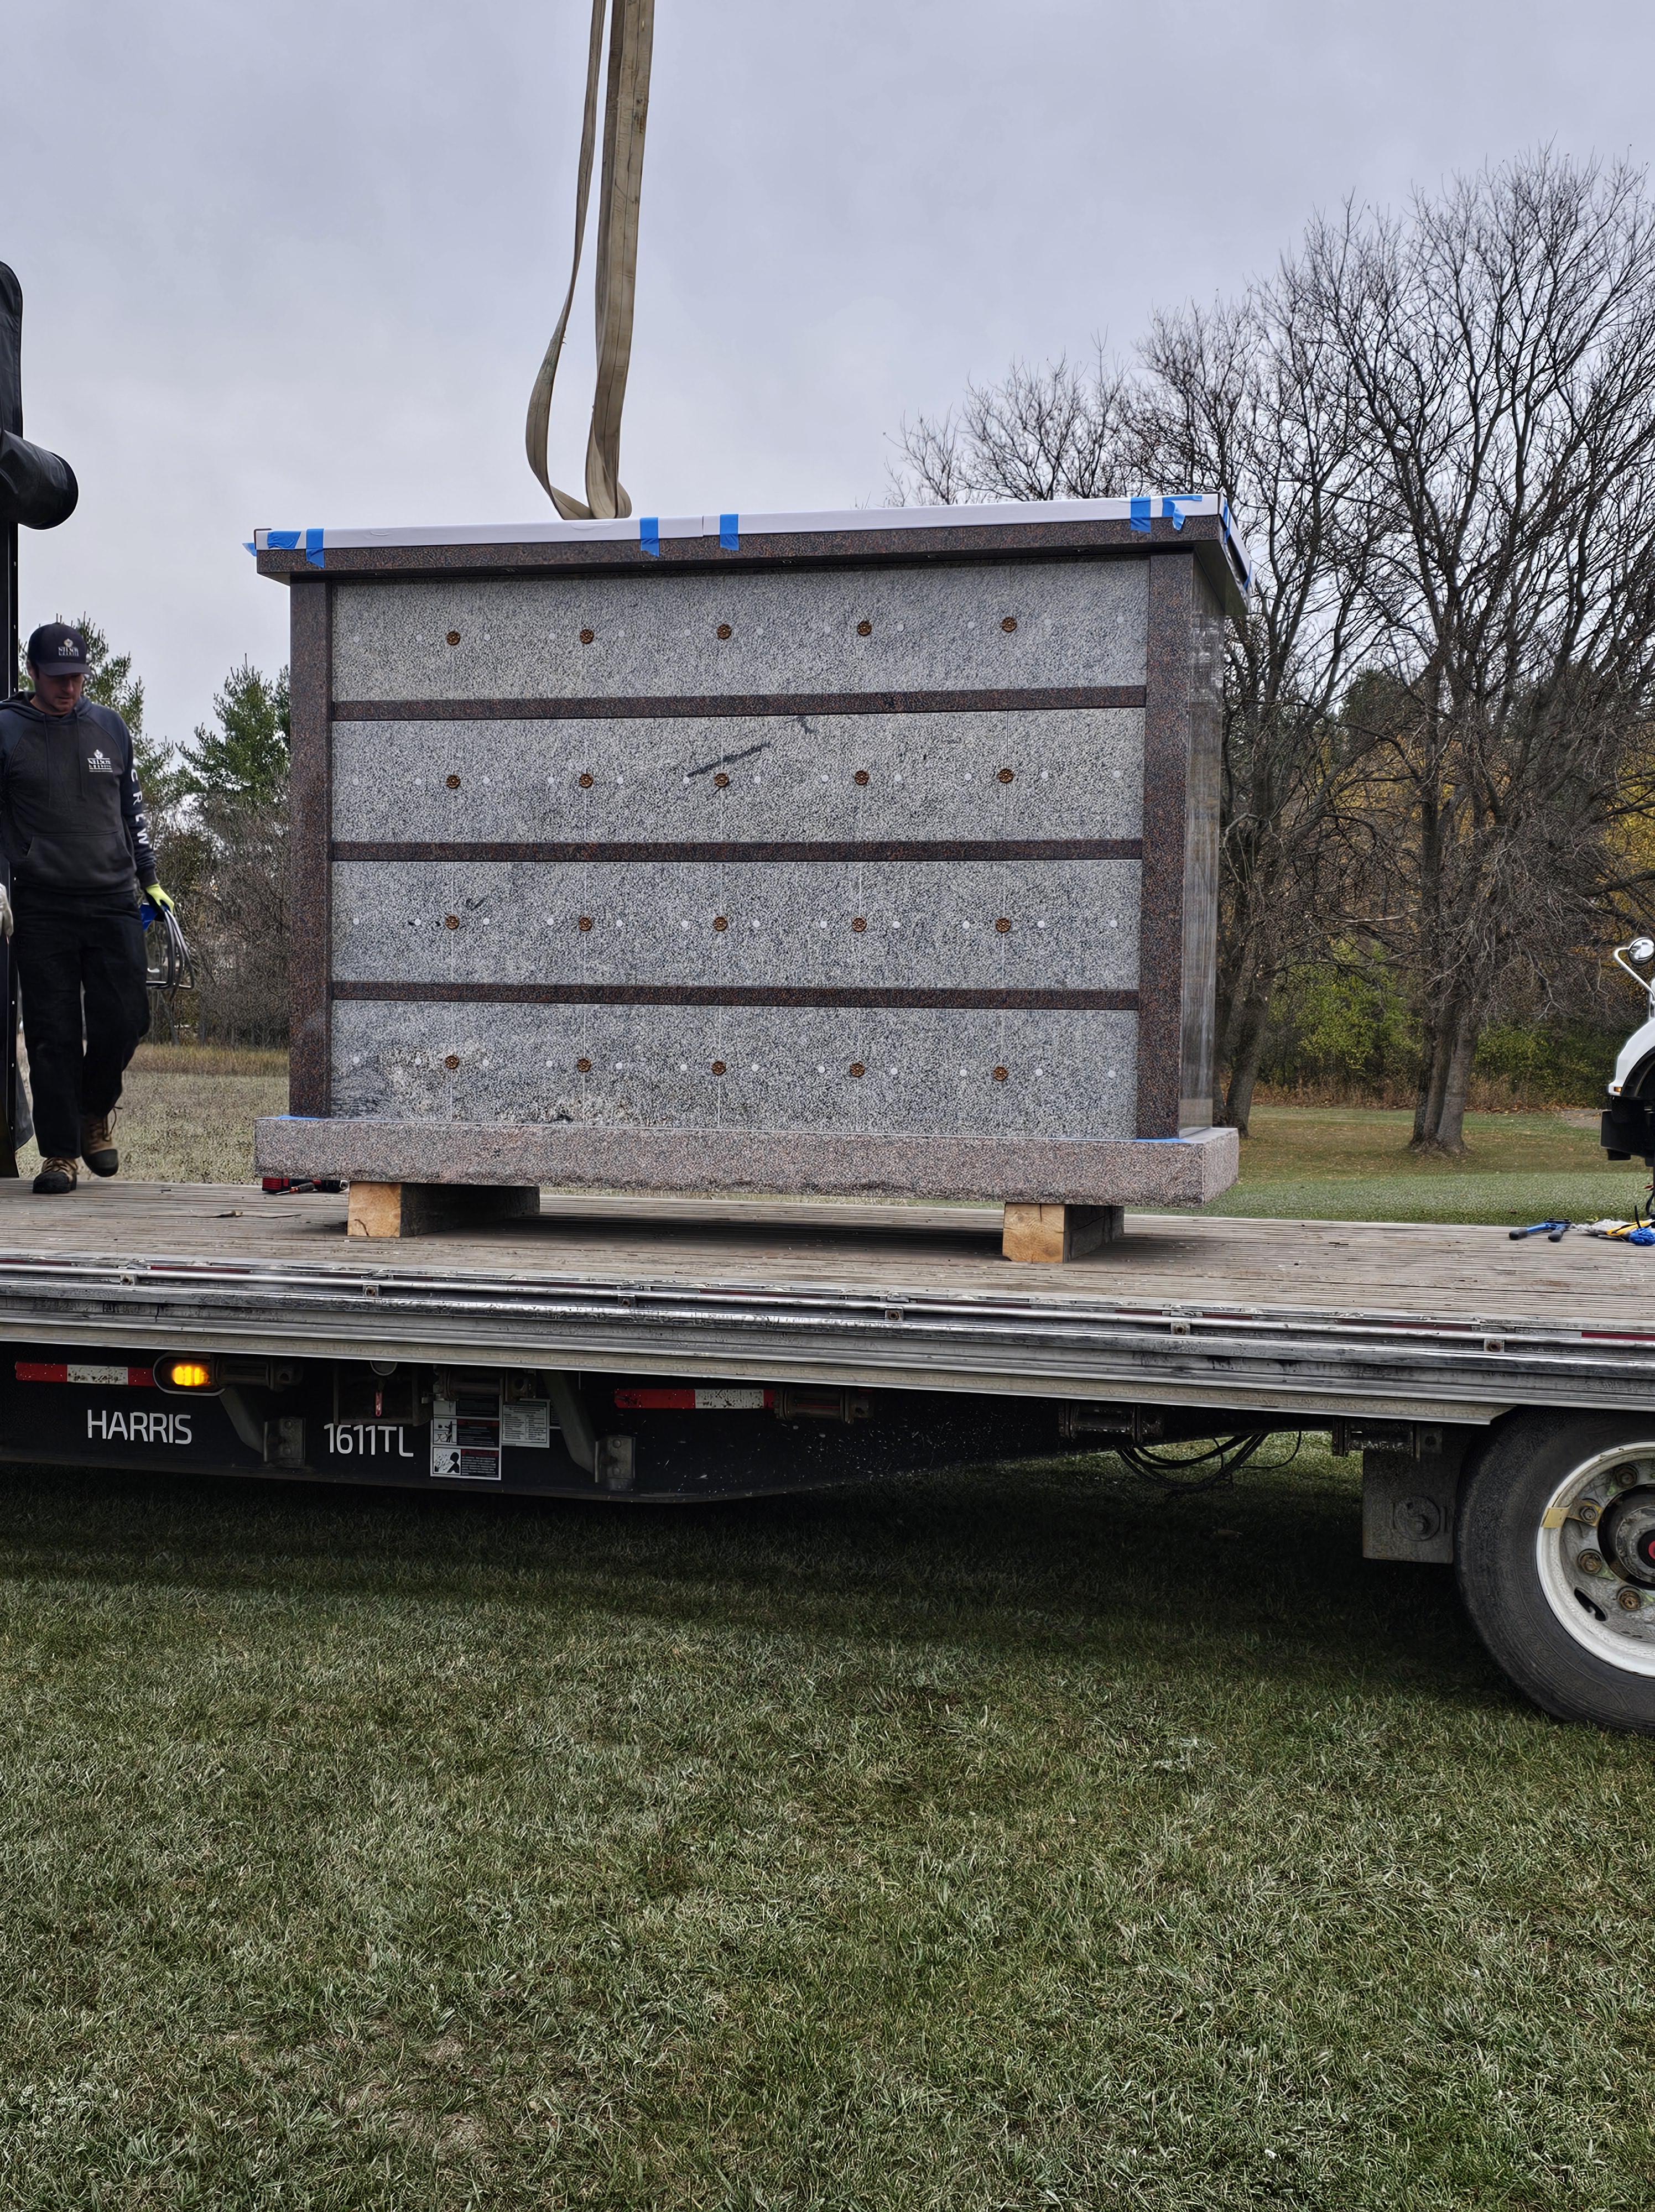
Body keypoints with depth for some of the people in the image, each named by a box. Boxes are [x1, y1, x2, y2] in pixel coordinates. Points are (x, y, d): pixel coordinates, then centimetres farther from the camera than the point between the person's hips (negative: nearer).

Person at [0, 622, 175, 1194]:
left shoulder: (109, 727, 12)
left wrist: (149, 879, 20)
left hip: (113, 903, 3)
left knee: (125, 1019, -3)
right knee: (53, 1035, -1)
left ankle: (95, 1113, 24)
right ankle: (59, 1152, 8)